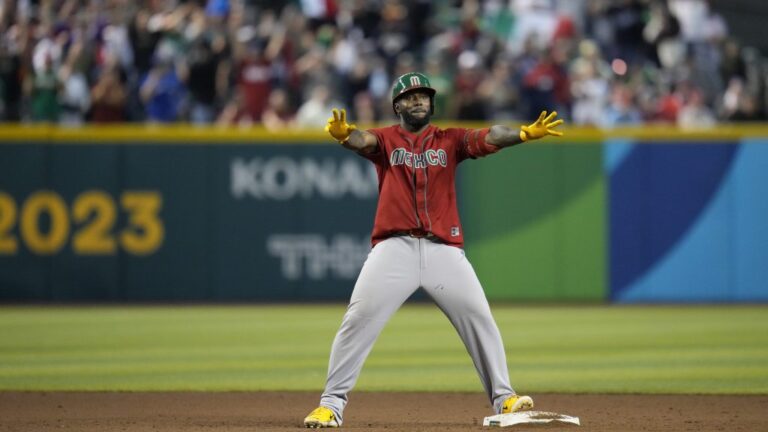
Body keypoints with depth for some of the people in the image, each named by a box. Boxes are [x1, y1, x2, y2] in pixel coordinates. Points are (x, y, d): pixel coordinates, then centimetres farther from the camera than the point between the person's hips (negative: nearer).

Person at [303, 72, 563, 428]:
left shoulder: (449, 140, 10)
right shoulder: (385, 139, 7)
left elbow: (488, 138, -7)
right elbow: (363, 141, -16)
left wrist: (524, 134, -27)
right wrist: (343, 134, -41)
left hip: (444, 249, 2)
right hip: (394, 248, -2)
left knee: (479, 318, 0)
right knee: (359, 320, -9)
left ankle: (503, 397, 11)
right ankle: (331, 403, -3)